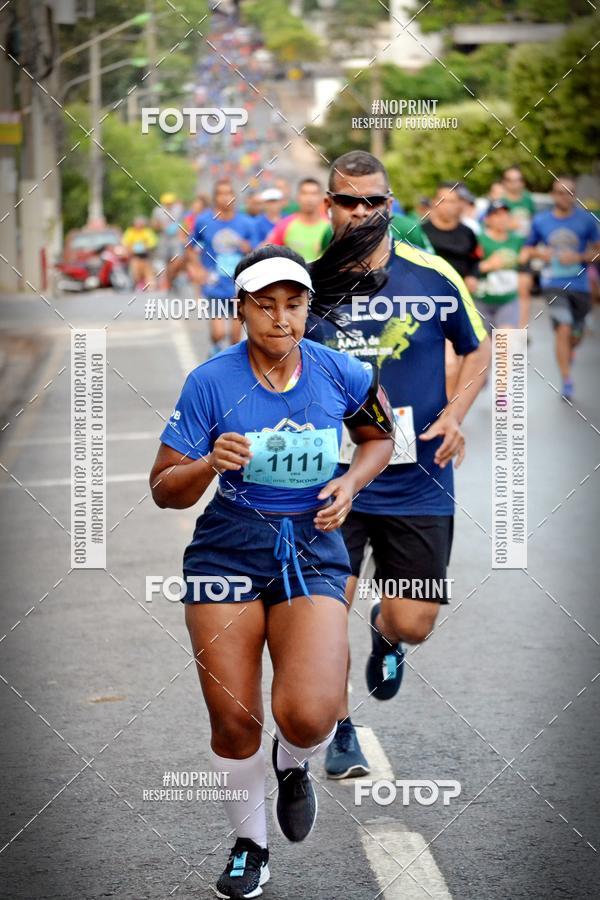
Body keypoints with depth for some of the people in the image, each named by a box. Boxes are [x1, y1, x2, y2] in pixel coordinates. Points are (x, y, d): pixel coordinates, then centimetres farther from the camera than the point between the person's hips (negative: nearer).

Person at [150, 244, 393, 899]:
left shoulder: (338, 373, -3)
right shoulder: (210, 382, -9)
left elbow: (379, 436, 18)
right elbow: (164, 490, -5)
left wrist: (350, 483, -2)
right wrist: (210, 464, -26)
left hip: (311, 552, 0)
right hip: (226, 550, 0)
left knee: (306, 715, -20)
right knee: (232, 719, -1)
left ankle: (293, 766, 19)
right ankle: (249, 843, 27)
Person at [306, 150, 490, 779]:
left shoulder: (433, 277, -5)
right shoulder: (307, 283, -2)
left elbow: (478, 350, 9)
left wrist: (454, 414, -5)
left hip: (417, 485, 0)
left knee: (413, 625, -1)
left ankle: (384, 635, 39)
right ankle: (341, 733, 18)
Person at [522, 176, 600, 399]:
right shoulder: (540, 221, 2)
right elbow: (528, 249, 14)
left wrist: (579, 257, -13)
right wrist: (540, 253, -8)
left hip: (579, 286, 1)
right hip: (554, 284, -1)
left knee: (576, 336, 12)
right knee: (563, 329, -17)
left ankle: (566, 354, 48)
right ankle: (566, 380, -8)